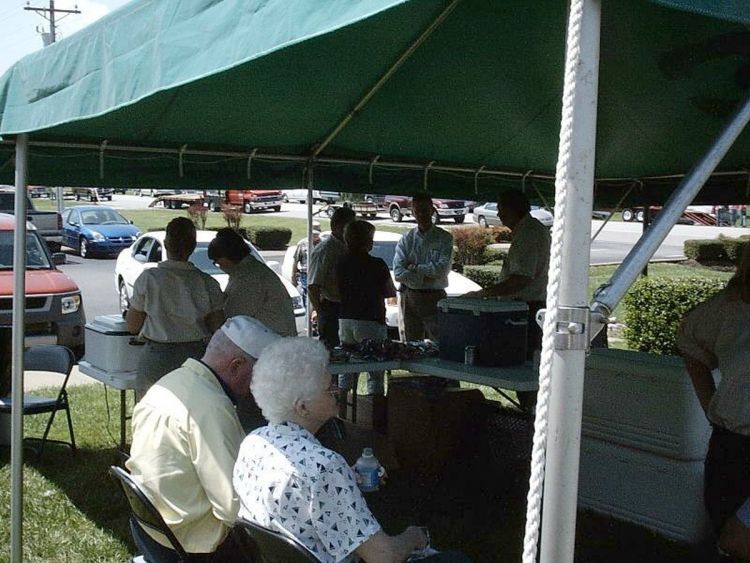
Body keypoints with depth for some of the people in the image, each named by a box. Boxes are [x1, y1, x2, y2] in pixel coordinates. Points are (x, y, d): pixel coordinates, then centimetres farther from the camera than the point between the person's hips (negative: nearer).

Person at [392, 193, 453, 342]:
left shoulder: (444, 238, 1)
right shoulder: (406, 239, 6)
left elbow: (443, 269, -11)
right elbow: (398, 273, -4)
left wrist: (415, 267, -7)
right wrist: (425, 276, -12)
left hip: (435, 298, -2)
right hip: (410, 297, 2)